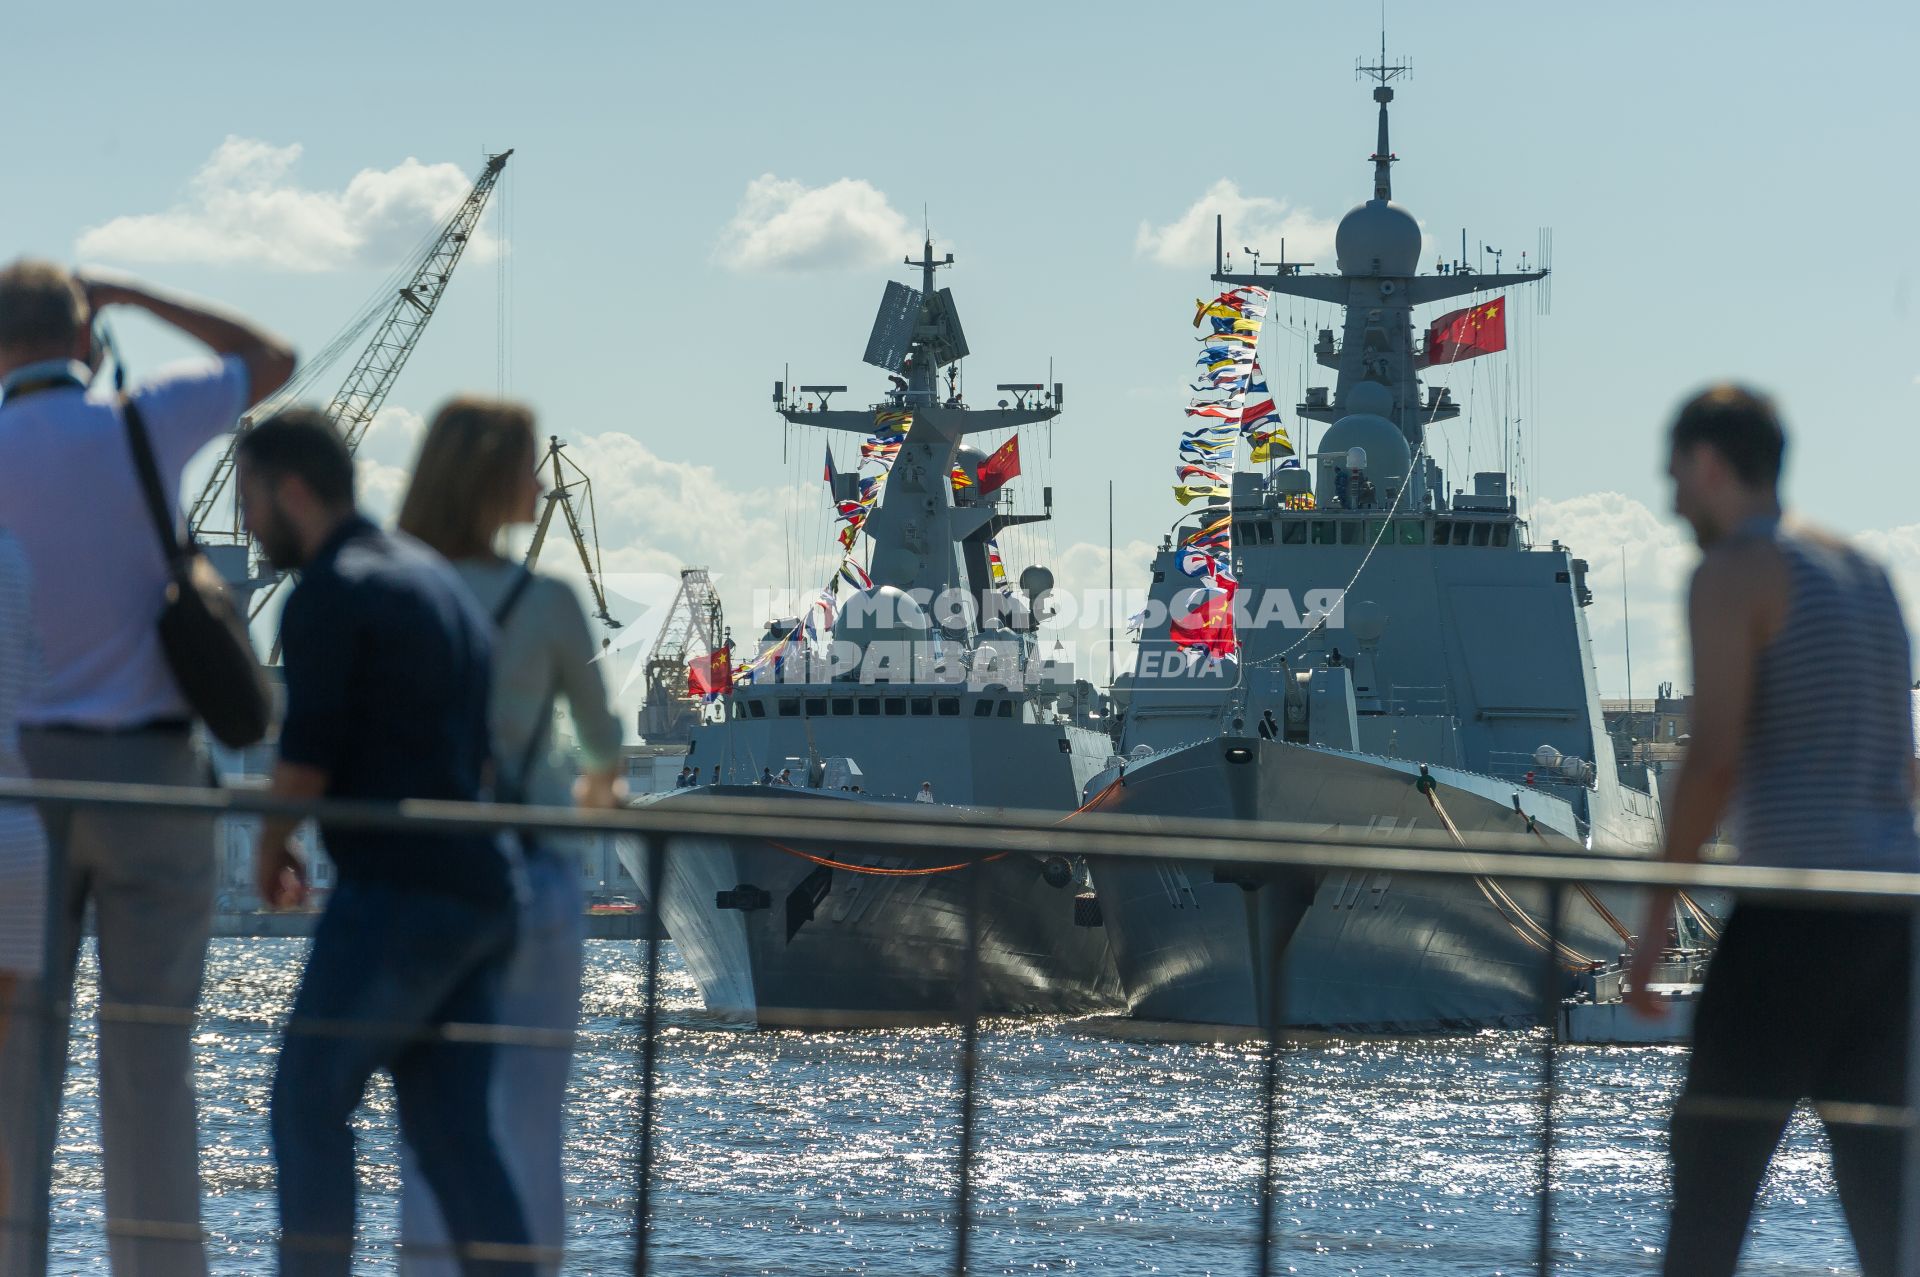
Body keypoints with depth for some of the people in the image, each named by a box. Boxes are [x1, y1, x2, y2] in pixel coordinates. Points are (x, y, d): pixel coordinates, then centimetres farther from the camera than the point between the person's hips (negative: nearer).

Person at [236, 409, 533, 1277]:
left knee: (308, 1101, -3)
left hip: (400, 894, -9)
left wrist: (270, 848, 5)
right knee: (452, 1133, 6)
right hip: (481, 891, 9)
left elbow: (307, 756, -12)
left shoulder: (331, 594, -9)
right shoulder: (434, 578, 20)